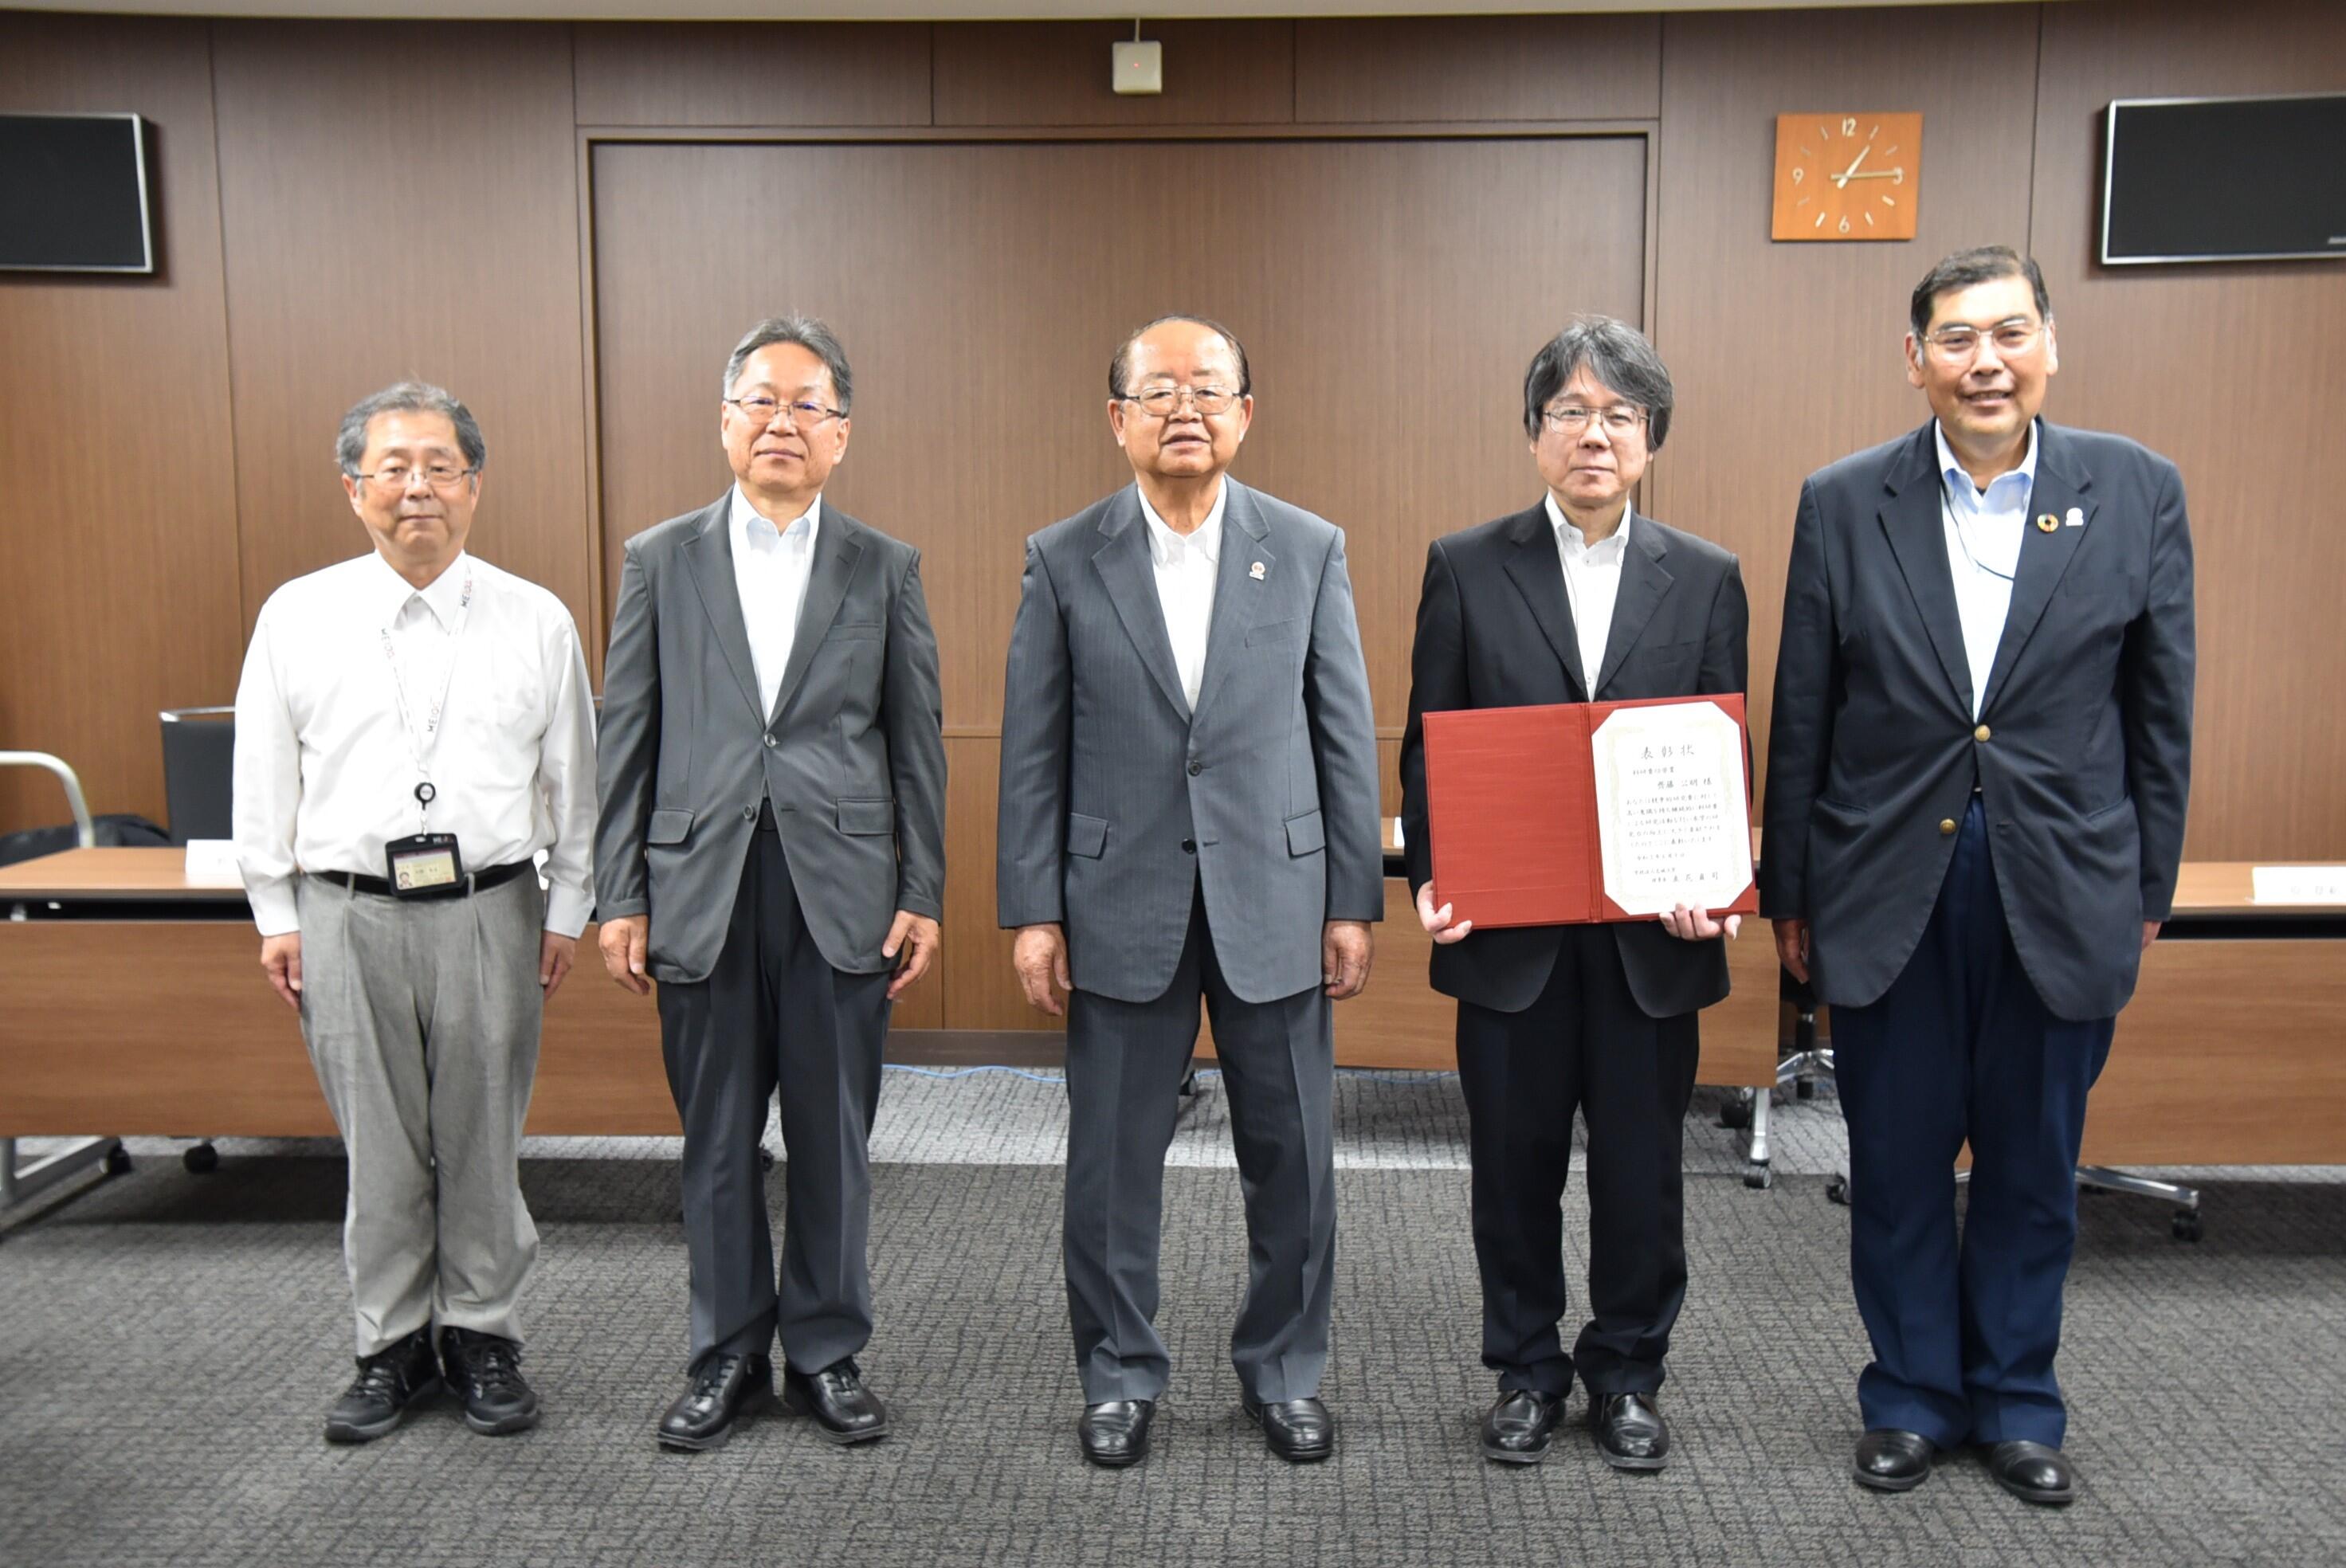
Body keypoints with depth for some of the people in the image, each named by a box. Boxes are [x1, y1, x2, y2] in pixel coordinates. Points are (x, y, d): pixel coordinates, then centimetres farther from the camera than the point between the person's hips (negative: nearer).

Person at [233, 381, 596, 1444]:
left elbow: (572, 776, 4)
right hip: (348, 915, 1)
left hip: (488, 908, -1)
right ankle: (392, 1346, 26)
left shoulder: (537, 621, 1)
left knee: (483, 1142, 8)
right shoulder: (298, 616, 3)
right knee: (379, 1147, 10)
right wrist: (276, 915, 7)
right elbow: (264, 778, 8)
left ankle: (484, 1336, 25)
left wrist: (567, 911, 4)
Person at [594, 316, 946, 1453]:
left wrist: (922, 895, 0)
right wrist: (618, 898, 1)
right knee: (717, 1143, 10)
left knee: (833, 1140, 8)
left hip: (840, 892, 0)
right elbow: (626, 741, 5)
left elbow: (916, 746, 5)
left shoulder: (885, 569, 5)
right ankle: (728, 1355, 27)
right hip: (702, 891, 1)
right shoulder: (660, 560, 6)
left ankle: (826, 1354, 25)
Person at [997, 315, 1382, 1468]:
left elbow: (1345, 738, 3)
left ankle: (1283, 1372, 30)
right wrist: (1032, 912, -3)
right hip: (1123, 907, 0)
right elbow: (1033, 753, 1)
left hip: (1274, 901, 1)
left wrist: (1353, 903, 1)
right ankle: (1118, 1376, 29)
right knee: (1113, 1160, 9)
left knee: (1292, 1158, 9)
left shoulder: (1310, 550, 2)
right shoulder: (1063, 559, 1)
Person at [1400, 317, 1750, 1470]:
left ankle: (1627, 1375, 31)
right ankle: (1525, 1372, 29)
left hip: (1655, 929, 1)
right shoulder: (1465, 568, 1)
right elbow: (1427, 745, 1)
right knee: (1516, 1159, 11)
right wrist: (1430, 879, -11)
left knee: (1642, 1162, 11)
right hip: (1510, 928, -1)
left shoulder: (1706, 578, 5)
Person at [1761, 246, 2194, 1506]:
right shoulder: (1843, 503, -2)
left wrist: (2149, 887, 5)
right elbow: (1801, 723, 1)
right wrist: (1790, 893, 3)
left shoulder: (2137, 491, -1)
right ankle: (1912, 1395, 31)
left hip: (2062, 890, 1)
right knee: (1897, 1165, 11)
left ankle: (2016, 1401, 33)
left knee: (2032, 1168, 14)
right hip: (1889, 891, 0)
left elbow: (2159, 709, 5)